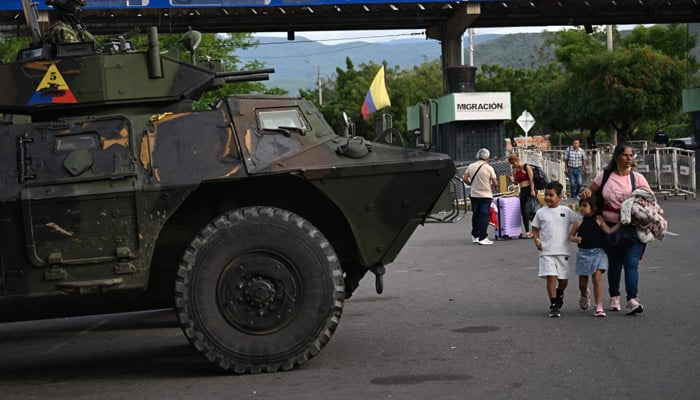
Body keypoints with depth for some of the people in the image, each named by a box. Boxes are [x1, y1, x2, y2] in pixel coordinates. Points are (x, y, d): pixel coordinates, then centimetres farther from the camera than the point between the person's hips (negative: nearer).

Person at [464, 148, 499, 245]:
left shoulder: (471, 166, 0)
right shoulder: (489, 168, -9)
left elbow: (465, 179, 3)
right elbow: (495, 183, -8)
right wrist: (495, 186, 14)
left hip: (474, 195, 4)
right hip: (486, 195, -4)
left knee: (475, 215, 15)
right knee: (484, 216, -2)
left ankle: (475, 236, 24)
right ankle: (482, 238, -6)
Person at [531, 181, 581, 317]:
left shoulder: (566, 211, 3)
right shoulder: (541, 212, 5)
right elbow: (535, 229, 11)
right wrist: (537, 240, -5)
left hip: (562, 251, 1)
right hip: (546, 252, -1)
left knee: (564, 280, 7)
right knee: (551, 277, -12)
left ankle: (559, 295, 39)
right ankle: (553, 306, -3)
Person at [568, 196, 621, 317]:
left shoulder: (599, 220, 1)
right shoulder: (579, 222, 0)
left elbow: (609, 231, -4)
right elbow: (570, 235, 7)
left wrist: (620, 223, -9)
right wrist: (575, 239, -14)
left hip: (598, 253, -1)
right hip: (583, 253, 1)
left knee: (597, 279, -10)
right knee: (582, 282, 9)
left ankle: (598, 306, -4)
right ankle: (584, 295, 44)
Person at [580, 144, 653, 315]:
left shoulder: (637, 178, 2)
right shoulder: (605, 175, 6)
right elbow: (591, 189, 15)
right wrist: (587, 191, -7)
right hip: (611, 226, 2)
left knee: (631, 263, -12)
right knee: (614, 263, 12)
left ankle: (632, 300, -15)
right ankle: (614, 297, 29)